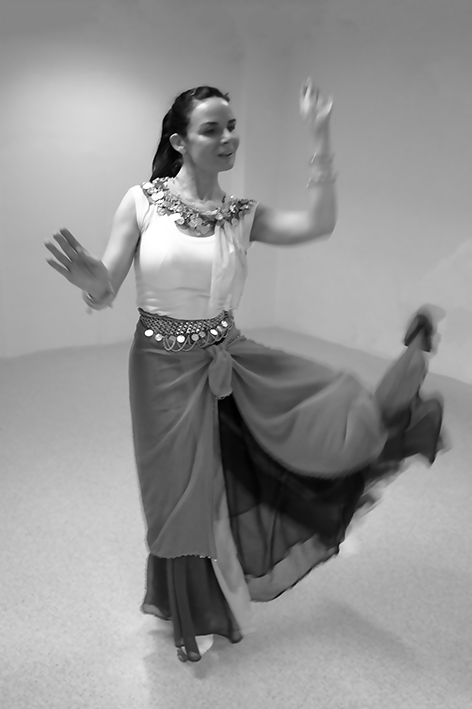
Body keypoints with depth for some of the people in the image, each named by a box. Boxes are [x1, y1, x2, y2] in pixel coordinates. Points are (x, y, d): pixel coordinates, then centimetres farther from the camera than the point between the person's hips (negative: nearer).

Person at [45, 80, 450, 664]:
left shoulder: (242, 216, -3)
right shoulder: (142, 201, -11)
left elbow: (319, 224, -17)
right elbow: (105, 291, -11)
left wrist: (320, 138, -20)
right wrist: (93, 283, -35)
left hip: (231, 359, 3)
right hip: (166, 368, -3)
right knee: (184, 498, 13)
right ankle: (193, 617, 37)